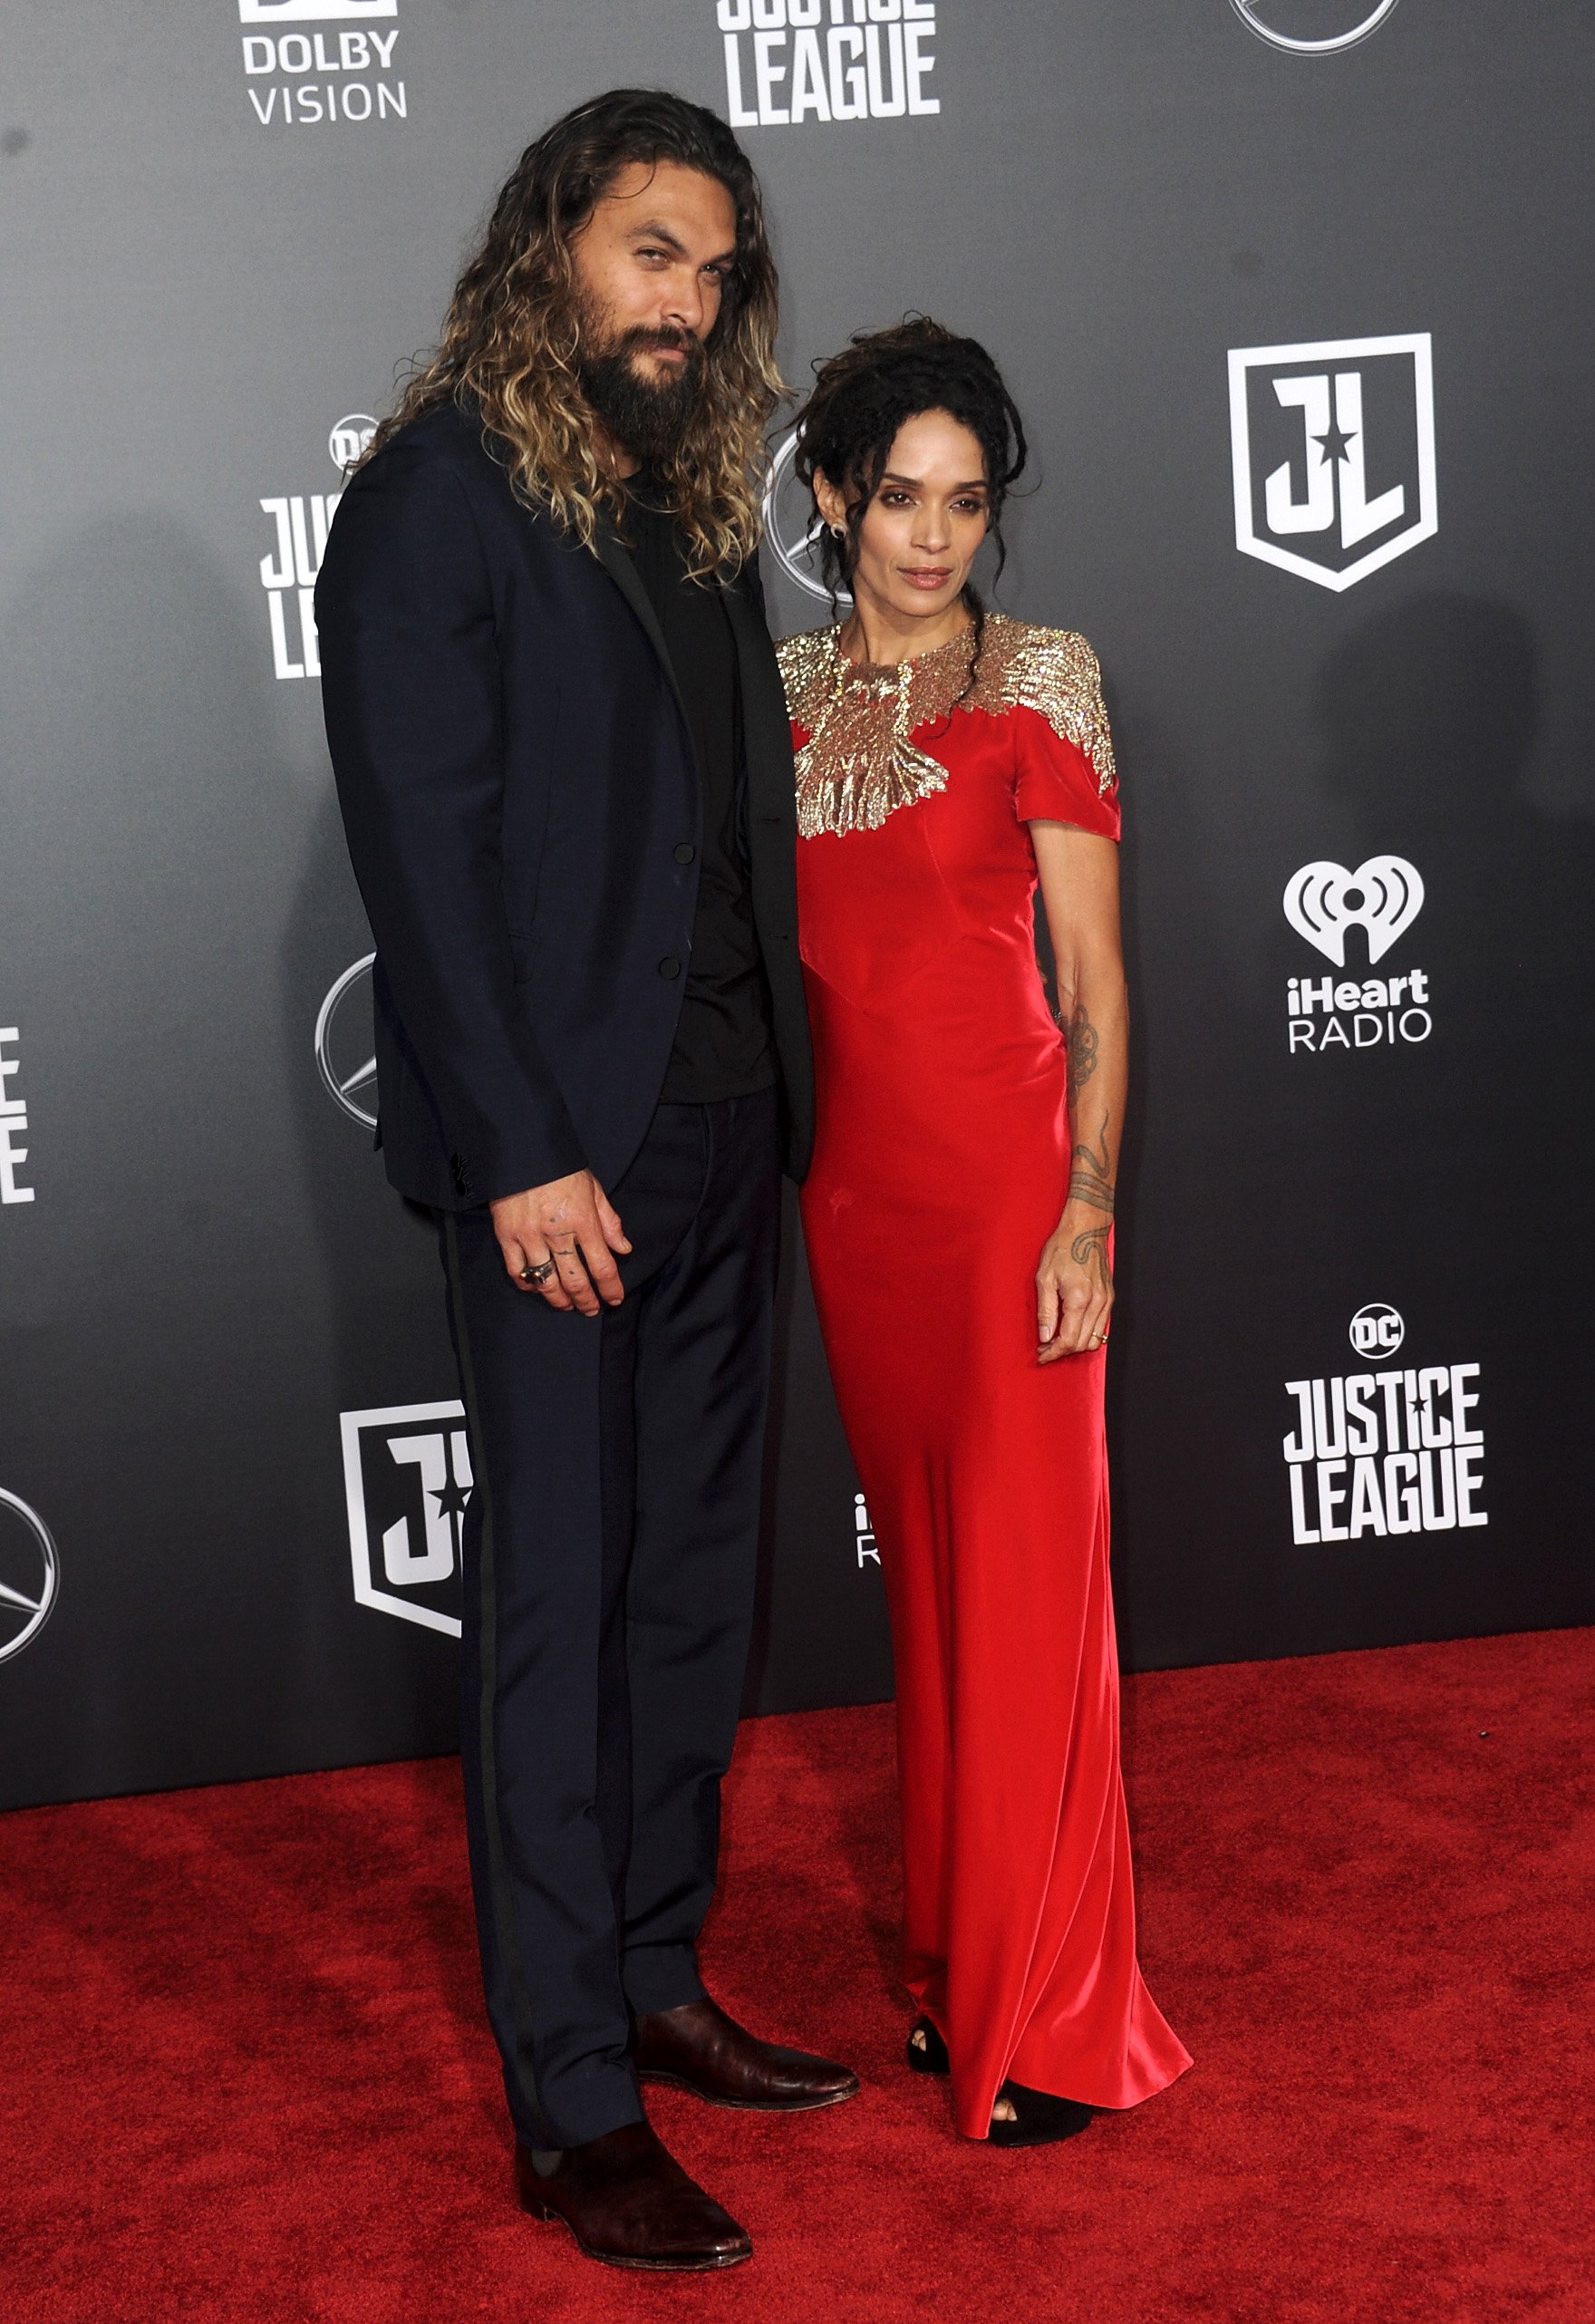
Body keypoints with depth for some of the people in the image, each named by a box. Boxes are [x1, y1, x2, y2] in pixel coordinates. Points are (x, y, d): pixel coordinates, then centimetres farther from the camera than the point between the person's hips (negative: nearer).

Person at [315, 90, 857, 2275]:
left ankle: (655, 1978, 29)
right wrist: (521, 1154, -17)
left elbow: (732, 808, 14)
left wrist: (780, 1091, 6)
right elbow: (424, 844, -13)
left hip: (723, 1131, 7)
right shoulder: (435, 496, -8)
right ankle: (571, 2107, 9)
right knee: (560, 1603, 0)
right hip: (563, 1149, -7)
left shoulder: (693, 503, 15)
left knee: (691, 1581, 14)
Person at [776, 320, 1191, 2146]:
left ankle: (1049, 2019, 11)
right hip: (852, 1173, 4)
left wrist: (1087, 1212, -12)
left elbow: (1094, 975, -6)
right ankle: (963, 1969, 24)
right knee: (925, 1568, 12)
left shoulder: (1038, 680, -4)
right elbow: (767, 948, 13)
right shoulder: (784, 694, 8)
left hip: (1004, 1167, -4)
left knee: (1026, 1576, -1)